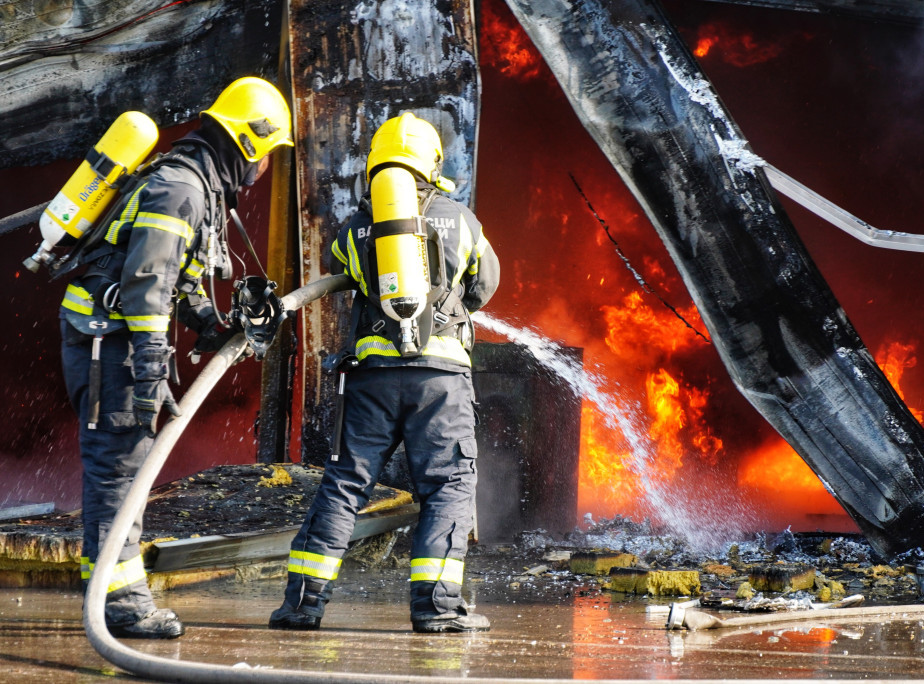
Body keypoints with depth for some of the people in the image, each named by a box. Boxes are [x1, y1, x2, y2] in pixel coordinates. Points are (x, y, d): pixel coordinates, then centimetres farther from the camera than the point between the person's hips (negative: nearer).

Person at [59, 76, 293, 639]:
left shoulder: (201, 189, 17)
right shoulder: (179, 187, -16)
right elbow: (146, 281, -24)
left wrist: (215, 328, 11)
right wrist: (151, 363, -27)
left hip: (122, 337, 11)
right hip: (108, 334, -11)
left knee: (123, 462, 12)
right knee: (117, 461, -9)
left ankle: (125, 596, 18)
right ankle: (117, 599, -7)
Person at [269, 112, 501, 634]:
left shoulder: (355, 229, 7)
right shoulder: (460, 219, 7)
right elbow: (484, 286, 19)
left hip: (372, 369, 2)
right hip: (441, 370, -2)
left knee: (344, 483, 7)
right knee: (449, 485, 3)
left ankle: (305, 597, 5)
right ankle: (436, 603, -6)